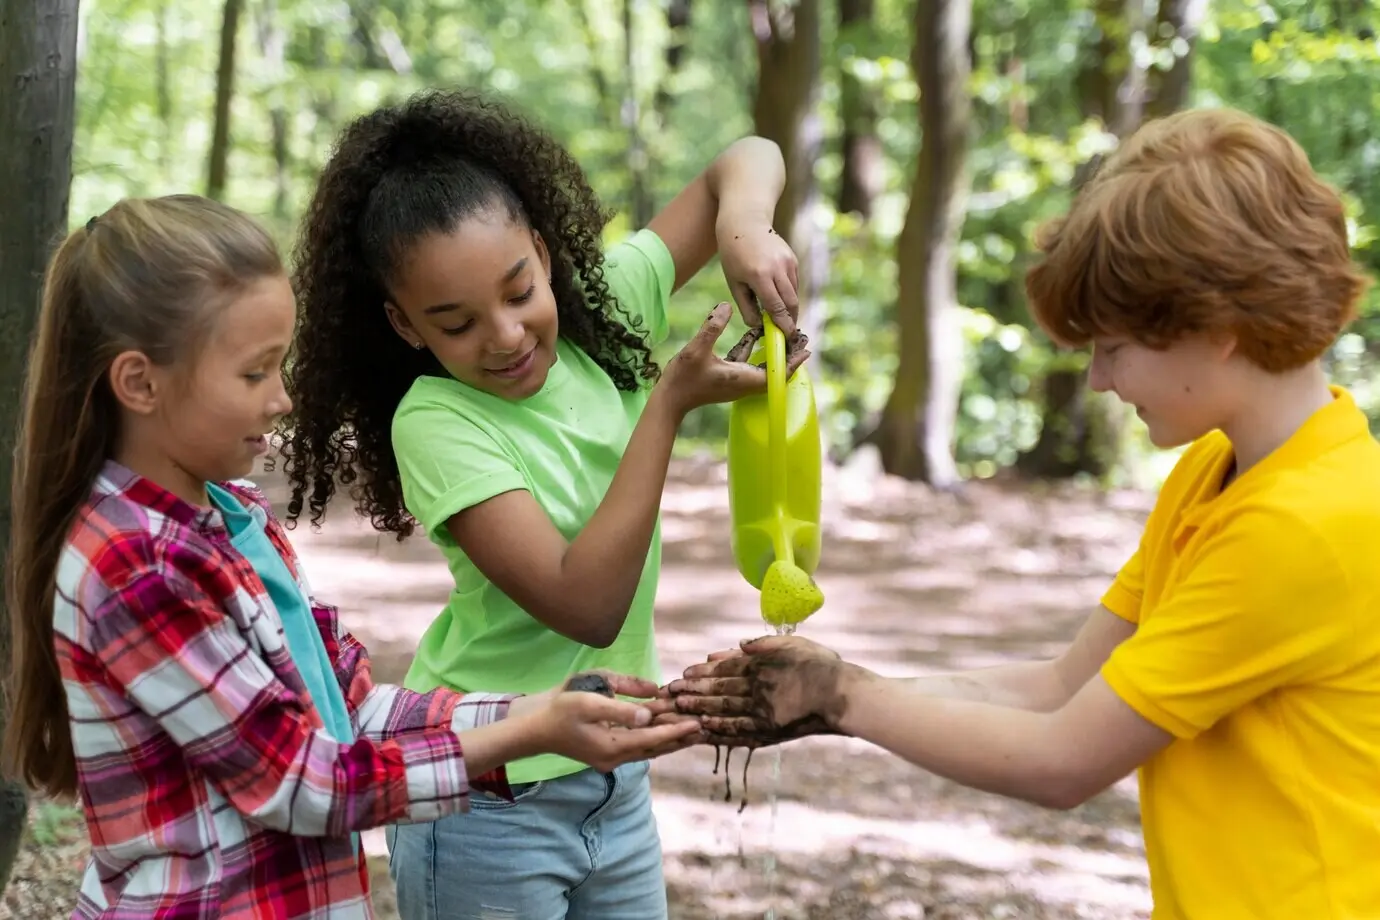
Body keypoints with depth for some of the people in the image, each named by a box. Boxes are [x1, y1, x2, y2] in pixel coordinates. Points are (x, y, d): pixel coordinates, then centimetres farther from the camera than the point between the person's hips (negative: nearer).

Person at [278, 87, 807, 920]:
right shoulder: (437, 421, -21)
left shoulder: (604, 303, -6)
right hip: (492, 803, -5)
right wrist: (672, 402, -27)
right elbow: (585, 606, -27)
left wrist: (743, 226, -23)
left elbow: (749, 160, 0)